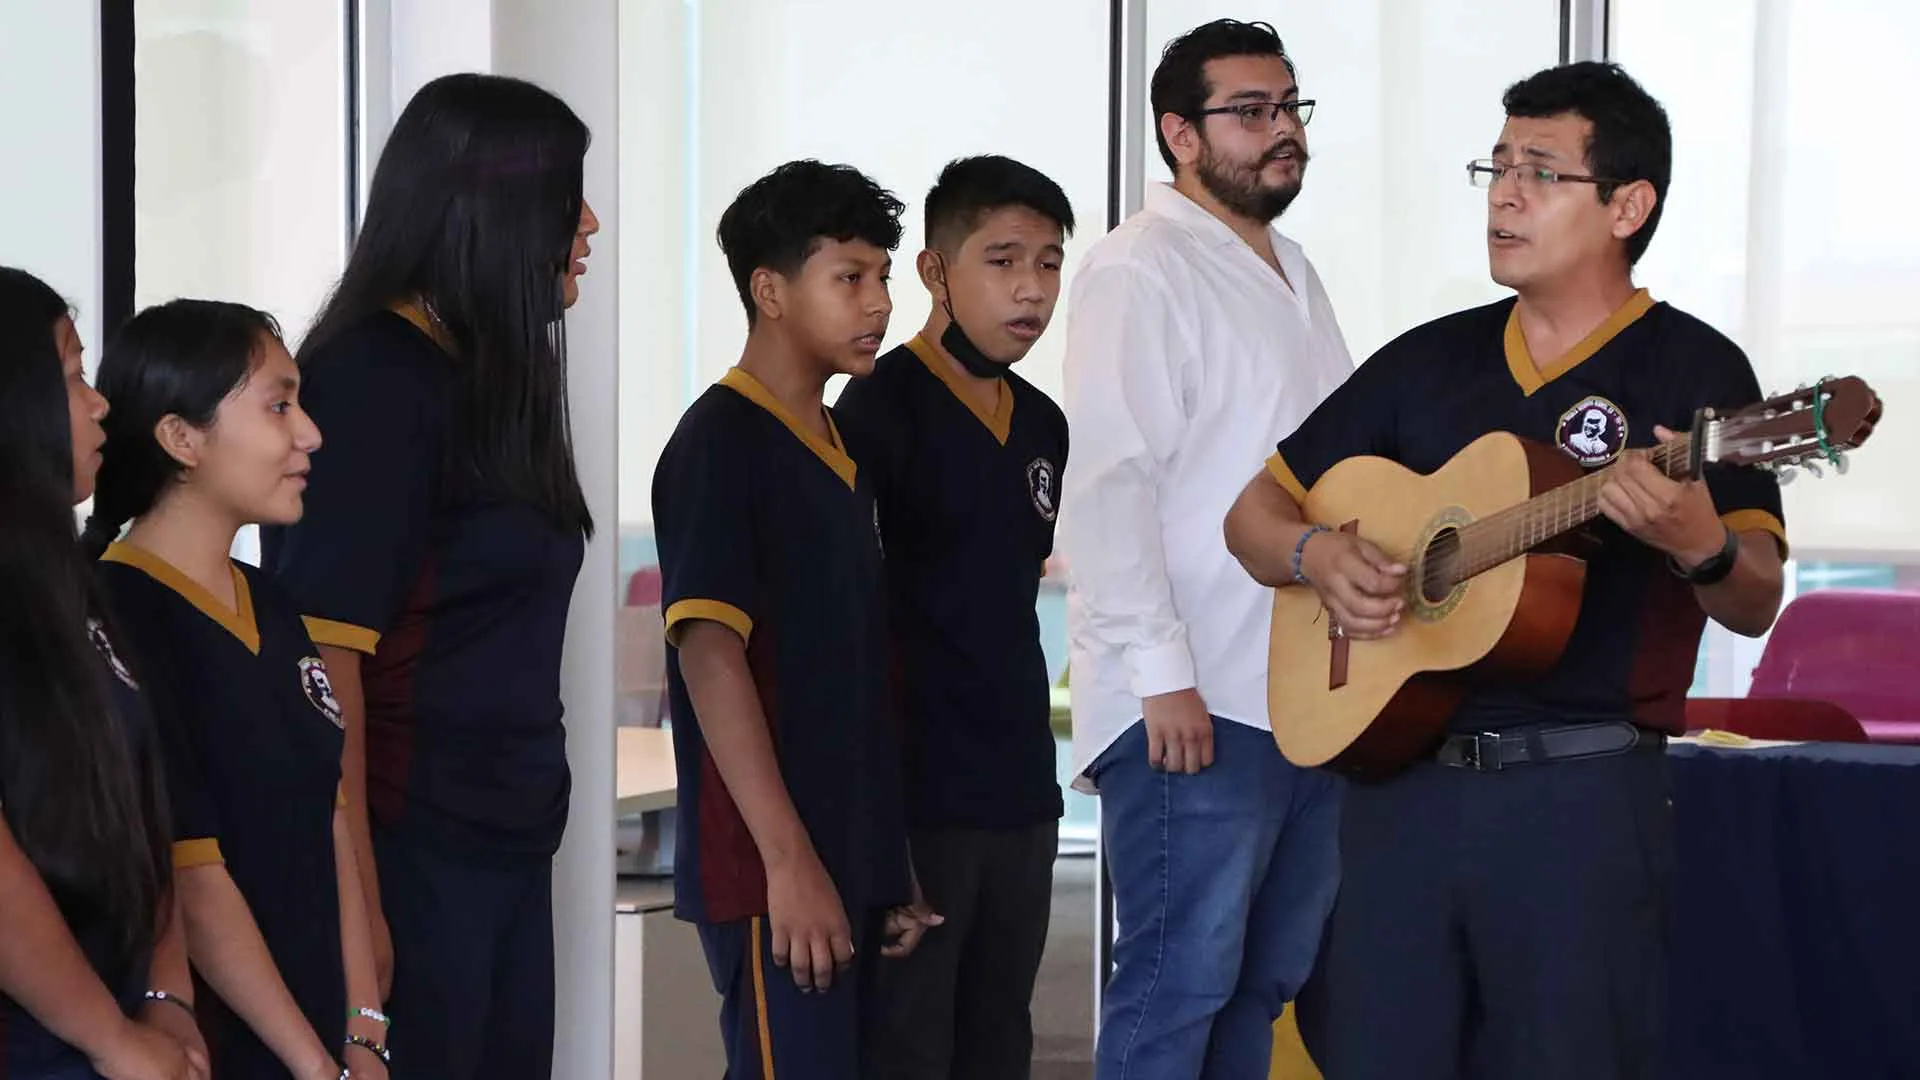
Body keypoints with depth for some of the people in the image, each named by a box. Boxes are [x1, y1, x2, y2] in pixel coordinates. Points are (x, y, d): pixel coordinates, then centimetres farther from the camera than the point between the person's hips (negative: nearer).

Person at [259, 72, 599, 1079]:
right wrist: (355, 903, -22)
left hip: (508, 844, 9)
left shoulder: (486, 377, 13)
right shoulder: (376, 383, -13)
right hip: (412, 850, -8)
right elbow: (323, 652, -19)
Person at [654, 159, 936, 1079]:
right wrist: (789, 861, -22)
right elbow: (708, 649, -18)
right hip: (773, 873, -8)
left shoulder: (842, 452, 16)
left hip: (851, 865, 8)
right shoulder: (721, 444, -10)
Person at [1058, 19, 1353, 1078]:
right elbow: (1110, 483, -16)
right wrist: (1163, 675, -20)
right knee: (1181, 984, -8)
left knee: (1264, 985, 11)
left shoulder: (1290, 272, 20)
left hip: (1310, 695, 9)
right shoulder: (1140, 270, -9)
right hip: (1196, 707, -9)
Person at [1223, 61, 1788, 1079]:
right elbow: (1257, 510, 17)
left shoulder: (1690, 367, -1)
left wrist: (1698, 544, -32)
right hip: (1398, 779, 5)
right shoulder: (1431, 359, 13)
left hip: (1581, 794, -4)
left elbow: (1756, 604, -10)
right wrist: (1318, 556, -5)